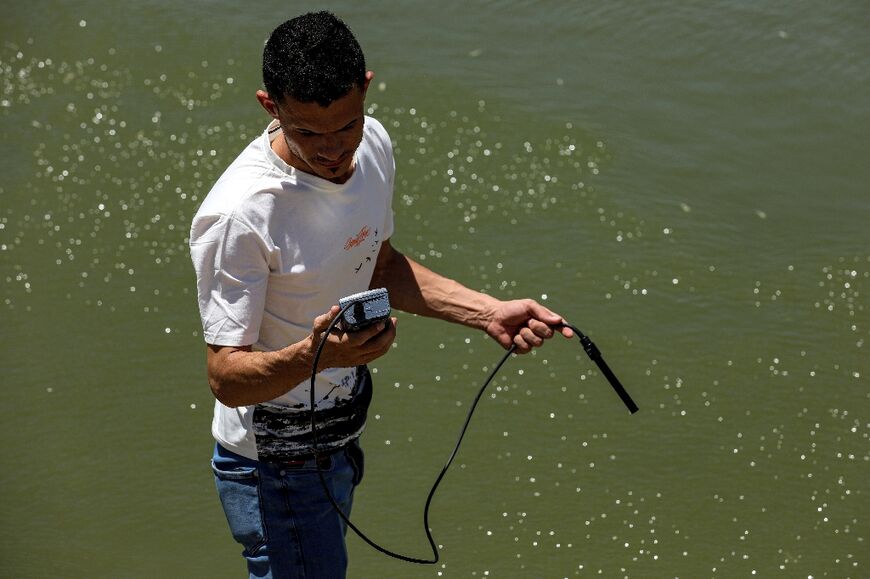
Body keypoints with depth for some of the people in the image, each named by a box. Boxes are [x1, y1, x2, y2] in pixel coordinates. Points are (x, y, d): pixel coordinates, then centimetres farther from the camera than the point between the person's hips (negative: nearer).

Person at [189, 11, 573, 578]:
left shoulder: (373, 146, -6)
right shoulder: (237, 216, -32)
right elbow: (225, 376, -28)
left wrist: (487, 312, 0)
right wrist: (311, 356, -48)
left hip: (341, 437, 8)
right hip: (277, 465, -8)